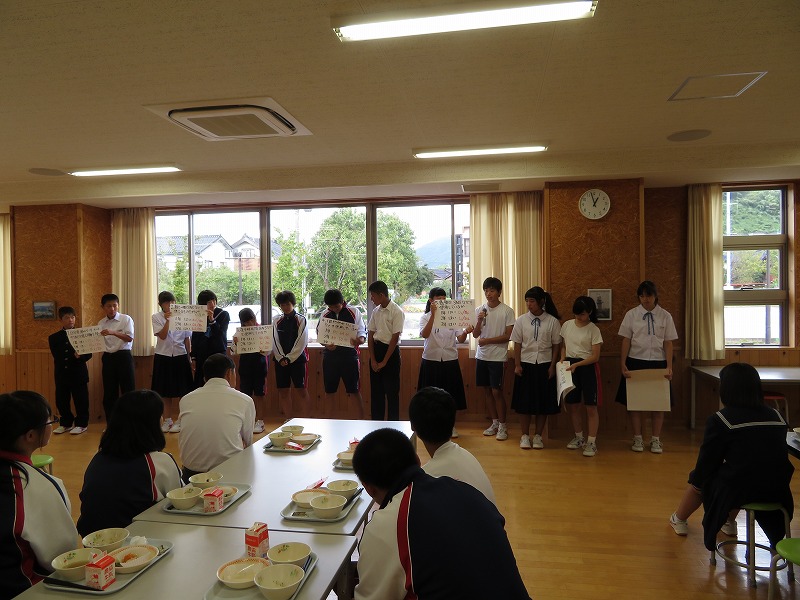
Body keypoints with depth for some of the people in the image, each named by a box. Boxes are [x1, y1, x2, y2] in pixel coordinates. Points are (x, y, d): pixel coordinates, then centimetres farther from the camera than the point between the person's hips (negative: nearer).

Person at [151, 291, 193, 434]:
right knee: (165, 392, 9)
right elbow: (162, 336, -12)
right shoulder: (156, 317, 1)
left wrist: (189, 356, 5)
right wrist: (167, 320, -19)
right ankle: (167, 420, 21)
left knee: (181, 391, 2)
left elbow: (187, 339, 5)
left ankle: (180, 420, 12)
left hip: (180, 356, 0)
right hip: (163, 356, 1)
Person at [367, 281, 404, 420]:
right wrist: (373, 360, -1)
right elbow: (370, 335, 7)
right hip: (375, 349, 6)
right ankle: (376, 421, 23)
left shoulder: (396, 312, -12)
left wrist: (384, 362, -12)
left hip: (391, 351, -6)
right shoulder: (376, 311, 6)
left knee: (391, 390, 0)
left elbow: (395, 338, -14)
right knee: (375, 389, 12)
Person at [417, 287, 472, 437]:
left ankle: (451, 426, 24)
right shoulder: (425, 317, -1)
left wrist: (465, 332, -28)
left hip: (450, 360, 2)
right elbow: (424, 334, -22)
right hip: (431, 360, -2)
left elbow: (460, 340, -5)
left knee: (451, 394, 9)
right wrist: (433, 314, -31)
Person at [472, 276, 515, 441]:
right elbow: (475, 335, 4)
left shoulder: (507, 311, -6)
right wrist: (480, 320, -13)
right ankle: (494, 423, 23)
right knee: (487, 390, 10)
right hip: (482, 356, 5)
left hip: (498, 356, -4)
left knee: (496, 391, -4)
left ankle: (502, 426, 10)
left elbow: (508, 336, -8)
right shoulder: (479, 310, 6)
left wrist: (487, 340, -12)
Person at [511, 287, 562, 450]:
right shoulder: (521, 320, 0)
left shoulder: (552, 321, -4)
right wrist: (517, 365, -3)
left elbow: (556, 345, 0)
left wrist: (552, 366, -4)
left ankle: (538, 436, 21)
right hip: (525, 365, 1)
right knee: (524, 401, 5)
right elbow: (517, 344, 2)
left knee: (543, 402, 7)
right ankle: (525, 436, 19)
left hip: (544, 365, -1)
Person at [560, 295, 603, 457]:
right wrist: (563, 360, -3)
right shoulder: (567, 325, 4)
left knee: (591, 406, -1)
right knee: (572, 404, 11)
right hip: (570, 366, 5)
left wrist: (577, 364, -22)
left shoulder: (594, 330, -9)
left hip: (588, 367, -4)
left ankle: (591, 442, 9)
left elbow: (595, 356, -12)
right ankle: (579, 437, 28)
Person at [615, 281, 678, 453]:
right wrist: (623, 364, -5)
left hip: (658, 363, 1)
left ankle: (656, 440, 21)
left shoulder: (665, 316, 2)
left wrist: (669, 367, -5)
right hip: (635, 362, 0)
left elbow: (668, 343, 1)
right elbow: (626, 341, 0)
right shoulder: (631, 314, 0)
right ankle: (638, 439, 19)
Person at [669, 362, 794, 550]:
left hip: (739, 492, -5)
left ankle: (679, 520, 44)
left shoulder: (720, 420, -12)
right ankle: (729, 522, 47)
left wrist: (697, 481, 18)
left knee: (698, 479, 23)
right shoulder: (777, 417, 3)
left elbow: (707, 462, -4)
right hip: (776, 492, 5)